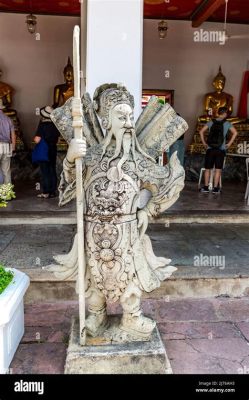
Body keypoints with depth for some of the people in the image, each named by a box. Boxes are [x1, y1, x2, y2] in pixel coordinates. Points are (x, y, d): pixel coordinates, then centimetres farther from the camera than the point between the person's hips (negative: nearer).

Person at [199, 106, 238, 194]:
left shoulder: (211, 122, 5)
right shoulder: (227, 123, 0)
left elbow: (201, 131, 1)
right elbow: (235, 133, -10)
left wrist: (204, 143, 5)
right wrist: (229, 143, -3)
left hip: (210, 149, 1)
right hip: (221, 149, -1)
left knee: (207, 169, 8)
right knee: (218, 169, 4)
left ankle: (206, 187, 11)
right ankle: (215, 188, 6)